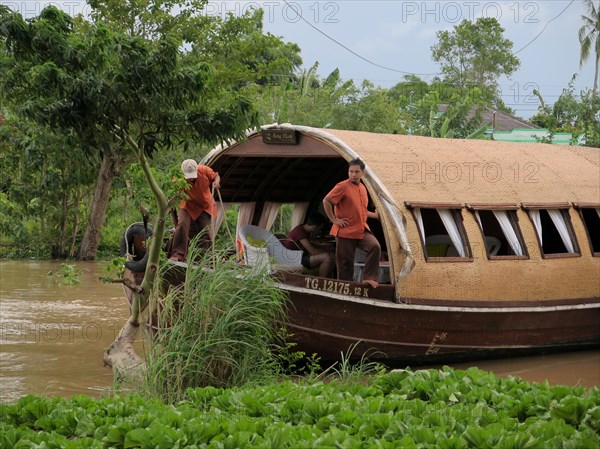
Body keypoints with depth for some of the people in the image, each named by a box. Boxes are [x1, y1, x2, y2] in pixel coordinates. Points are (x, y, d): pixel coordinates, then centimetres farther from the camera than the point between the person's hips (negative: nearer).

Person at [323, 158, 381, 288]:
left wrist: (375, 215, 19)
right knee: (345, 262, -1)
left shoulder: (362, 188, 15)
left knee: (375, 246, -20)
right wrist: (334, 220, -16)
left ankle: (369, 278, -16)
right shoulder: (342, 187, -9)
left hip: (362, 230, 5)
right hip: (345, 232, -5)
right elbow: (326, 201, -17)